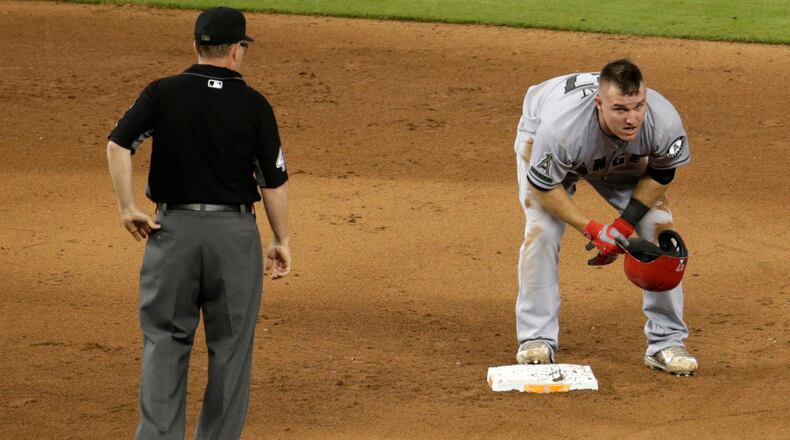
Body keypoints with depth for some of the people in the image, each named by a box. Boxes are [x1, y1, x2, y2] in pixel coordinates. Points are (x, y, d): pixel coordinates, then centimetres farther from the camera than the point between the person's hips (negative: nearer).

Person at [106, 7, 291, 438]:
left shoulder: (162, 93, -1)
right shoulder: (254, 105, -3)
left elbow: (118, 144, -11)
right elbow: (274, 181, -1)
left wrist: (127, 208, -5)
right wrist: (281, 240, 9)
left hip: (174, 228, 1)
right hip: (235, 232, -1)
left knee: (164, 341, 6)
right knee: (230, 347, 8)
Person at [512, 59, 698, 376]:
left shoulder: (664, 122, -38)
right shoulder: (561, 127, -47)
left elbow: (660, 174, -15)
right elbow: (543, 186, -28)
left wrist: (624, 226, -19)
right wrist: (591, 230, -29)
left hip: (622, 159, 3)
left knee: (659, 227, -8)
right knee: (542, 230, -20)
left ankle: (666, 342, 2)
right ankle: (537, 340, -5)